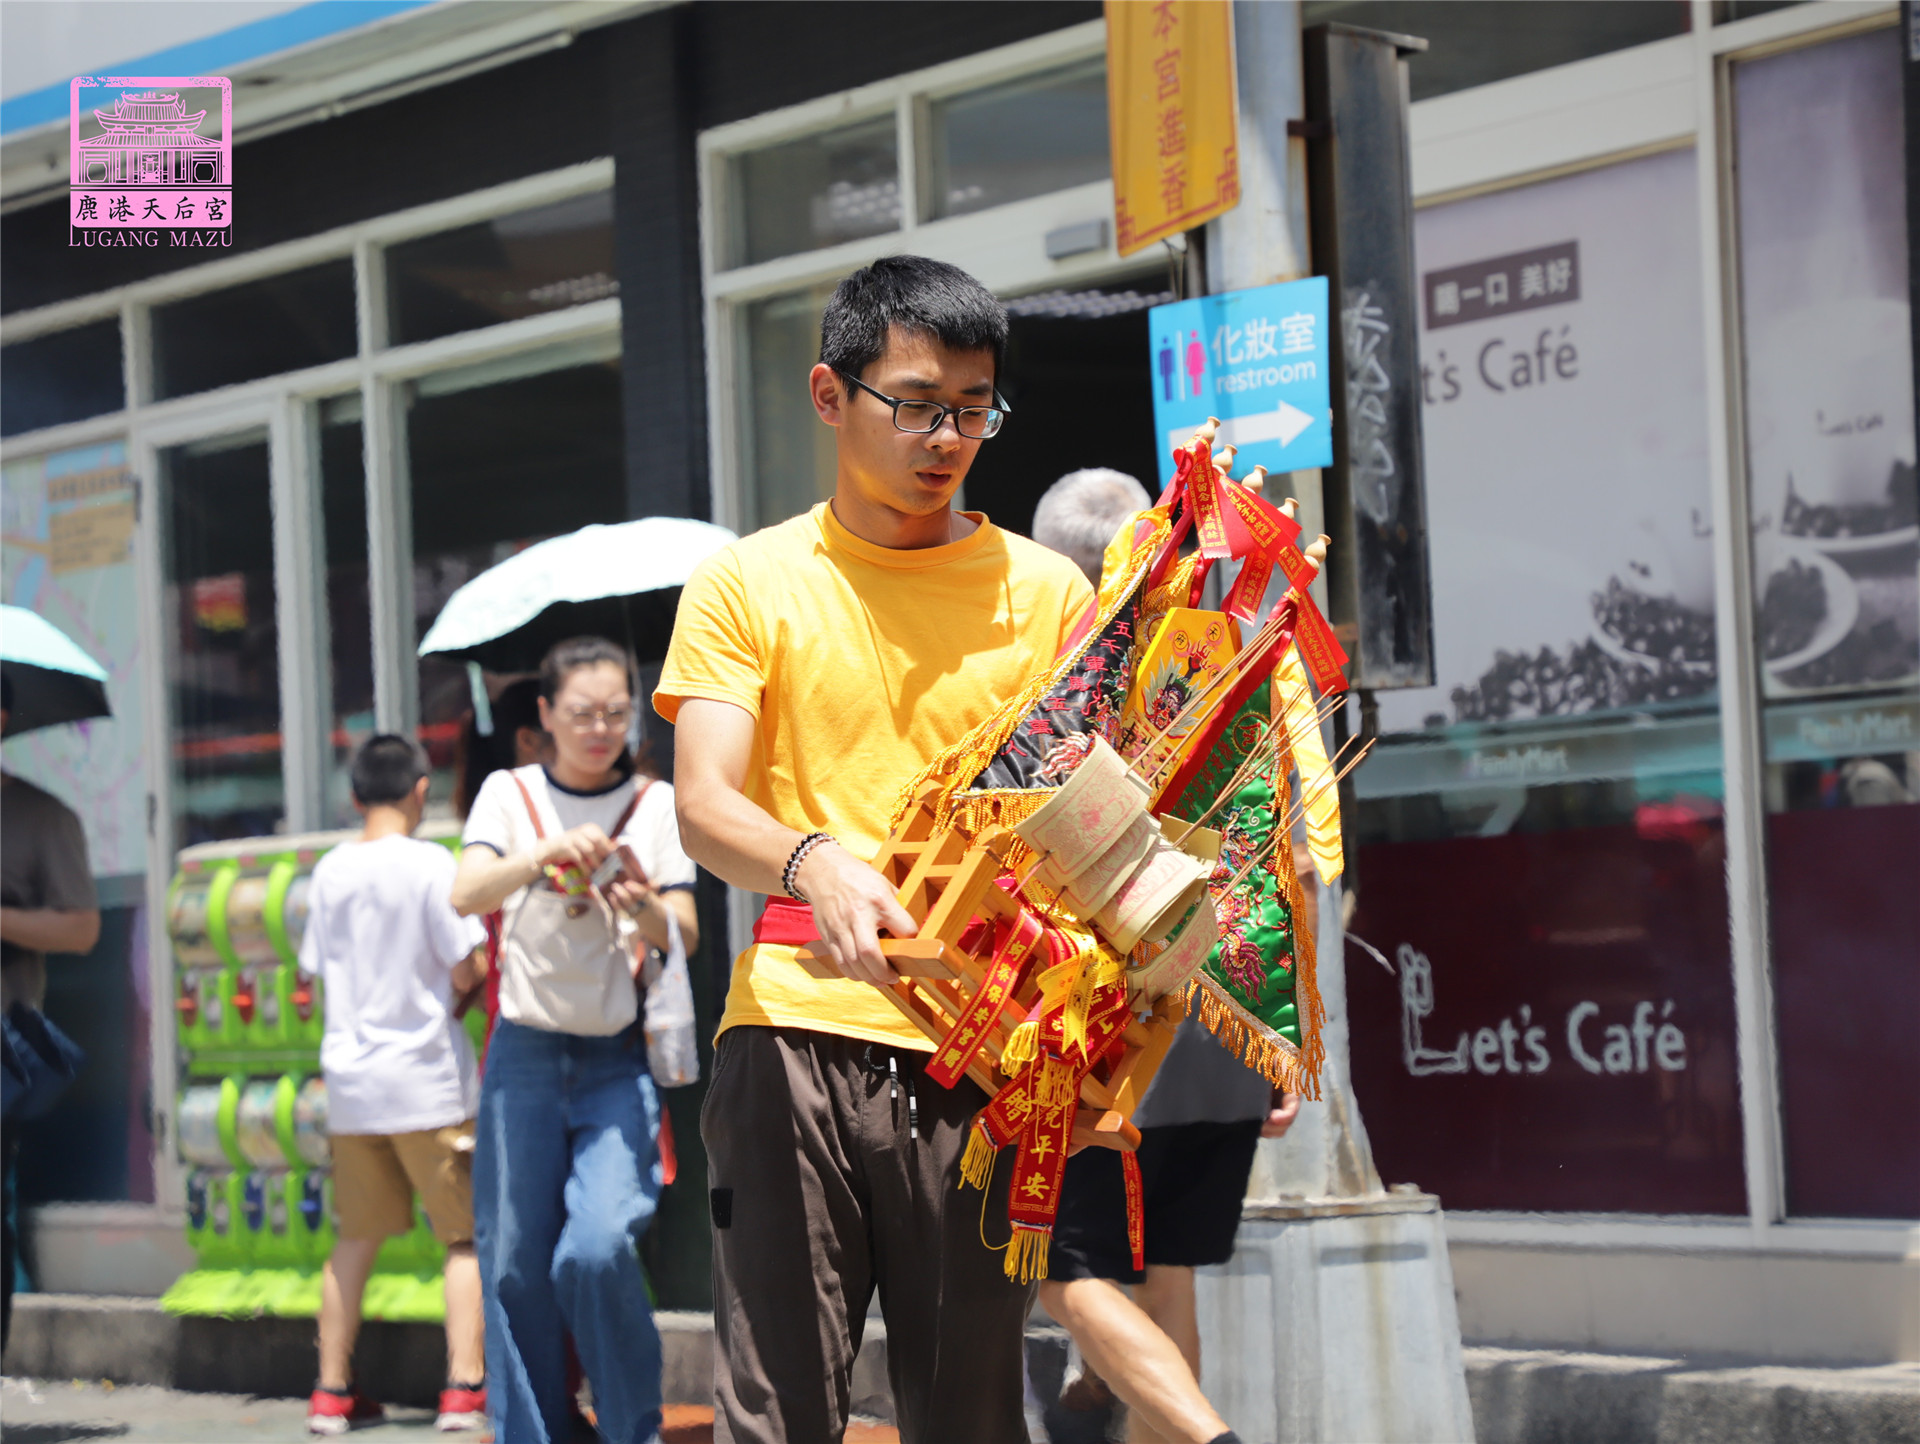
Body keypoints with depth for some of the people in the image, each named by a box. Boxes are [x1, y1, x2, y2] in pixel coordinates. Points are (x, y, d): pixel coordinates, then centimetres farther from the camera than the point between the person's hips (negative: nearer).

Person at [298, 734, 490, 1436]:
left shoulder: (330, 871, 5)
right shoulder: (430, 864, -10)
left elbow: (320, 969, 13)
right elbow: (467, 971, -12)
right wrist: (476, 954, 9)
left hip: (351, 1080, 5)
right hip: (425, 1076, -5)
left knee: (356, 1239, 14)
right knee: (465, 1233, 3)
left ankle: (332, 1391, 15)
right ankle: (464, 1388, -6)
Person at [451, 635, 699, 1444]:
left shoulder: (657, 805, 4)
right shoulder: (511, 795, 5)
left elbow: (686, 938, -2)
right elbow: (466, 894, -11)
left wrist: (647, 908, -24)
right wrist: (547, 853, -28)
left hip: (620, 1063, -1)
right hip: (526, 1053, 1)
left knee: (597, 1248, -18)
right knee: (515, 1263, 0)